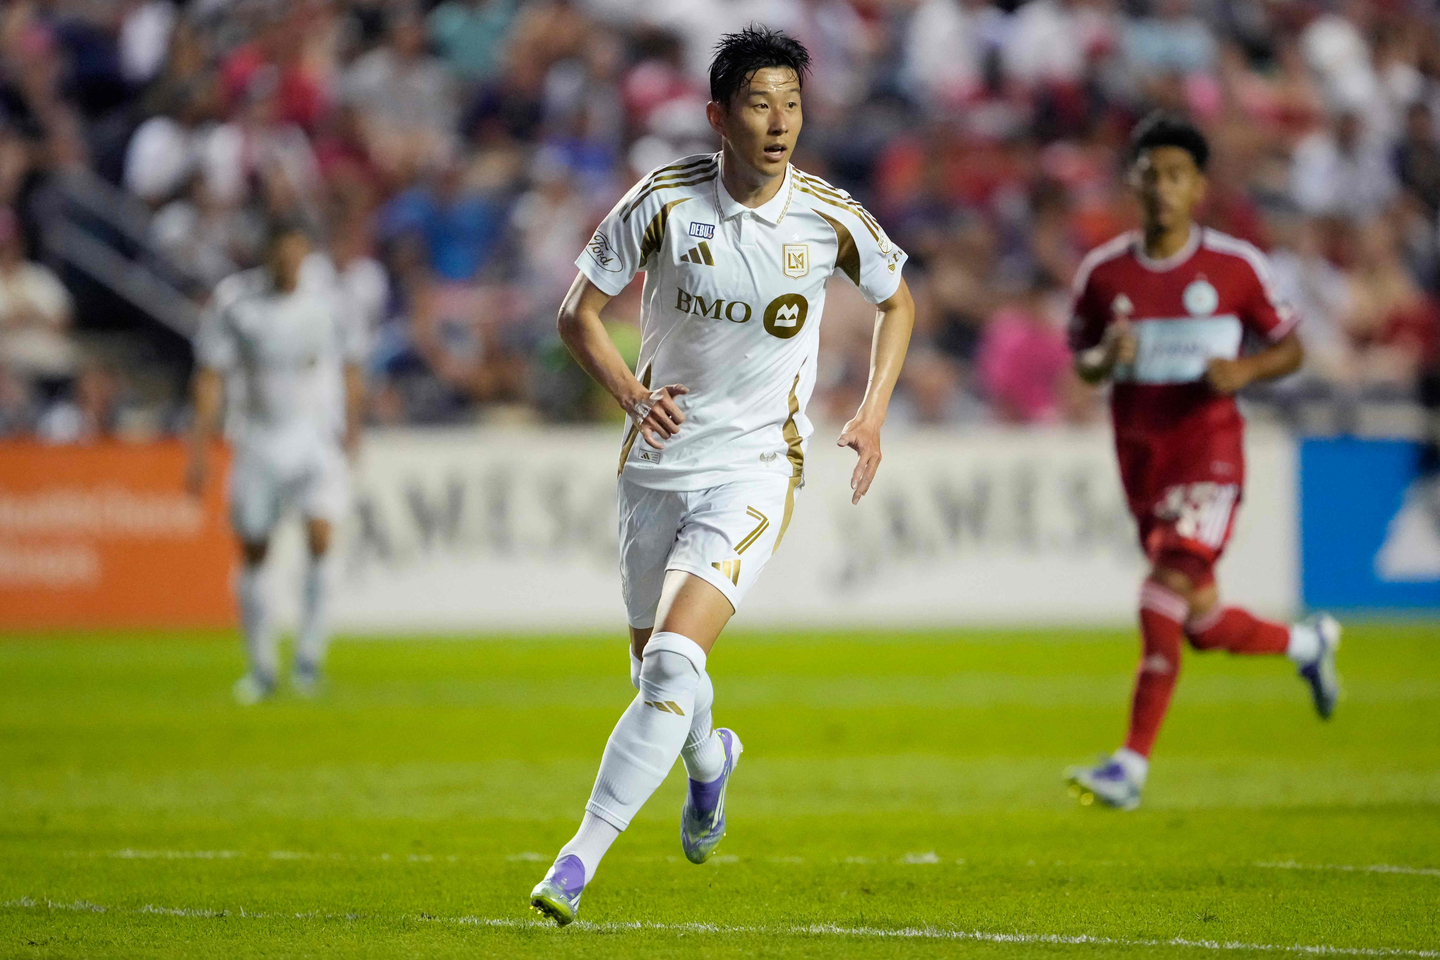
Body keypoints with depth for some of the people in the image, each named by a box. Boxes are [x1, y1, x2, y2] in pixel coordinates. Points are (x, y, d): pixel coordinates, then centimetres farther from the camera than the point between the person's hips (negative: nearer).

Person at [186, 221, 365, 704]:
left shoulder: (326, 300, -3)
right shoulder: (233, 299, -6)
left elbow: (350, 369, 11)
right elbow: (210, 376, -3)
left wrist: (352, 427, 8)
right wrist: (200, 446, -8)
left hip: (318, 439, -1)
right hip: (259, 442, 1)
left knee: (320, 534, -20)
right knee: (253, 554, 6)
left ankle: (310, 653, -9)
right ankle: (261, 667, 21)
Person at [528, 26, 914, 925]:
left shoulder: (831, 218, -8)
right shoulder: (663, 201, -10)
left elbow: (898, 302, 12)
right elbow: (579, 312, -2)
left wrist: (873, 412, 0)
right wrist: (630, 390, -20)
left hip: (757, 467, -2)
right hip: (658, 460, 2)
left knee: (674, 661, -20)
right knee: (655, 667, 15)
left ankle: (580, 860, -17)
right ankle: (709, 759, 51)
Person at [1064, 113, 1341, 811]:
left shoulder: (1236, 267, -2)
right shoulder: (1103, 272, 4)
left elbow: (1289, 347, 7)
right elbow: (1081, 361, 15)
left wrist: (1245, 370, -14)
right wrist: (1105, 357, -9)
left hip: (1209, 448, -4)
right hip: (1141, 458, 4)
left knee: (1168, 587, -21)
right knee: (1201, 623, 9)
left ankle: (1132, 766, -21)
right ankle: (1308, 643, 41)